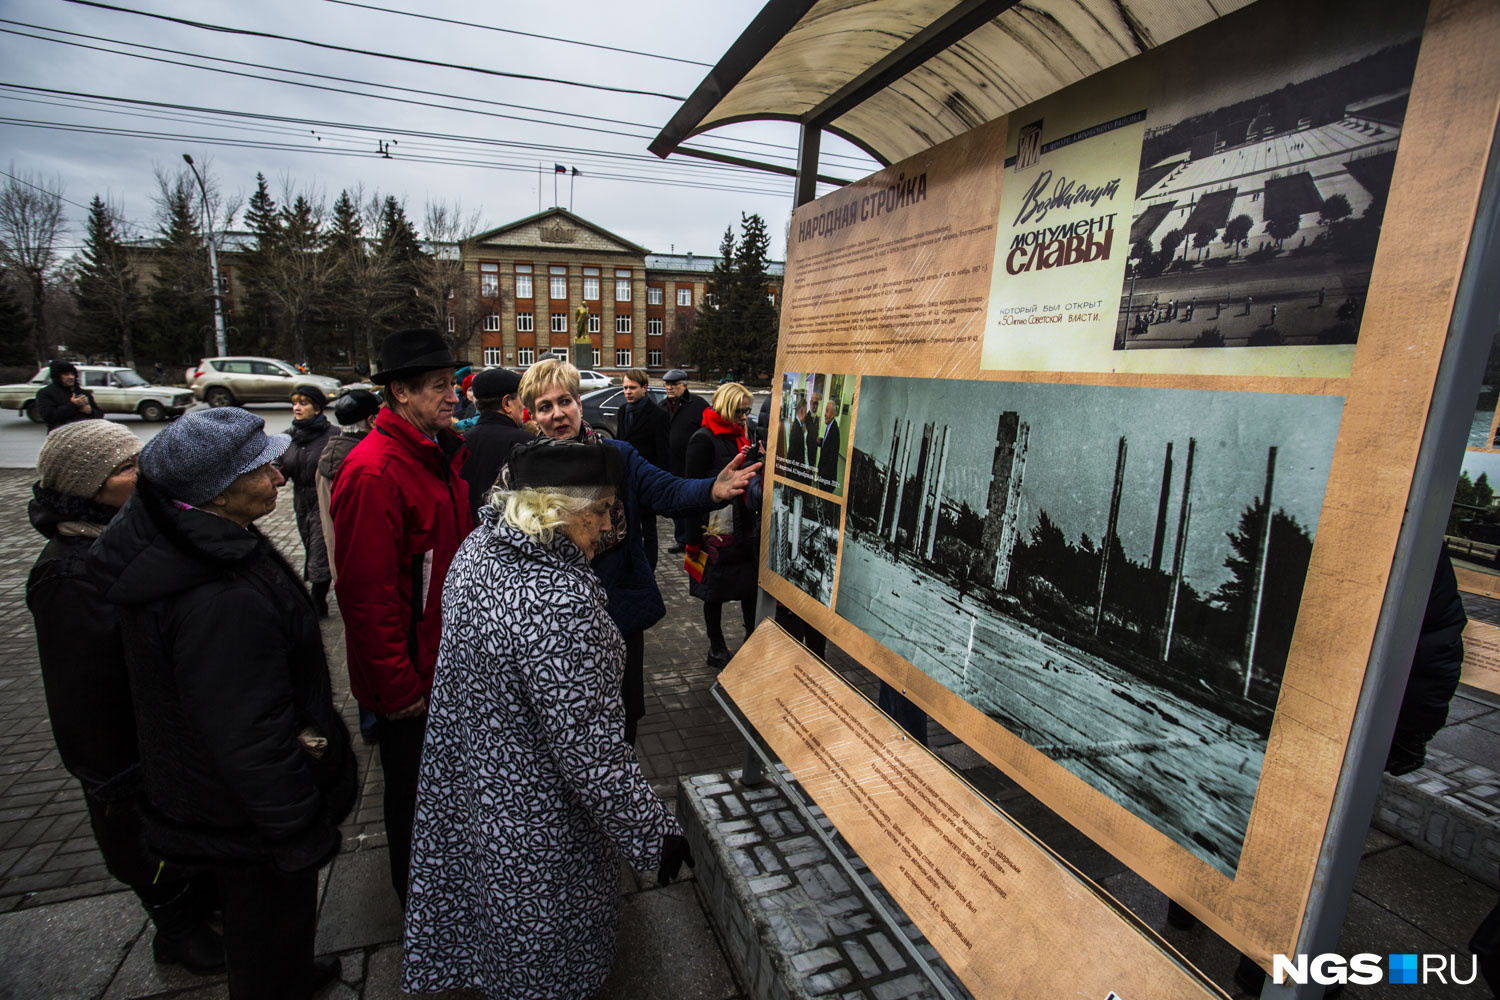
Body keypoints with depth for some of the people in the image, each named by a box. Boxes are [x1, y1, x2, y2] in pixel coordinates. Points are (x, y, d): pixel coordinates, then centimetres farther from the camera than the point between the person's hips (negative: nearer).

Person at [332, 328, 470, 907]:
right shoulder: (372, 471, -23)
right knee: (412, 791, 15)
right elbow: (365, 593, -24)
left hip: (448, 659, 8)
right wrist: (399, 686, -19)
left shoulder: (445, 453, 5)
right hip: (409, 675, -8)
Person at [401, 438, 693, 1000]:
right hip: (533, 822, -8)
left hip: (464, 781, 8)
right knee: (541, 955, 21)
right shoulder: (558, 601, -36)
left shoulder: (479, 547, -8)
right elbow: (590, 748, -30)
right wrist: (653, 833, -19)